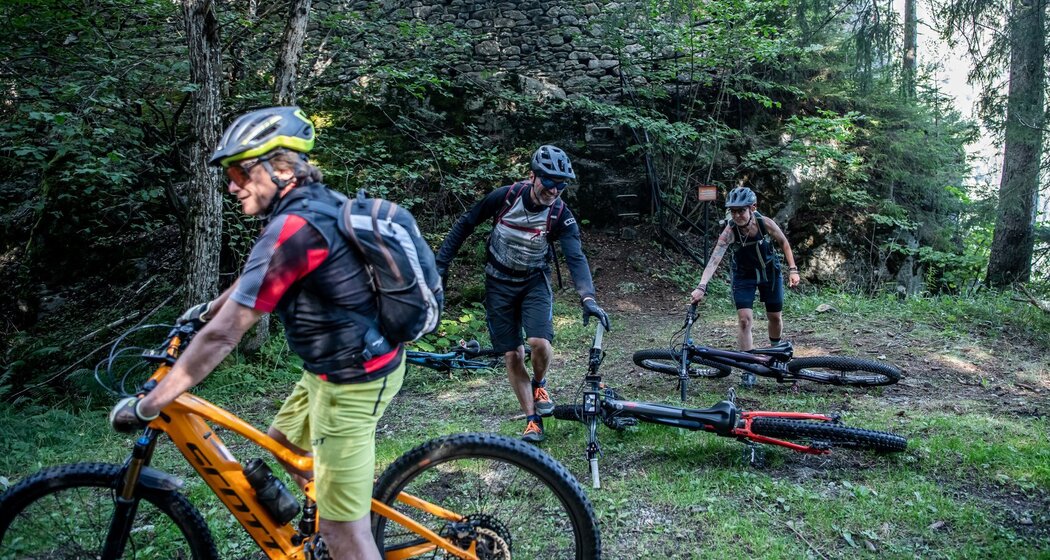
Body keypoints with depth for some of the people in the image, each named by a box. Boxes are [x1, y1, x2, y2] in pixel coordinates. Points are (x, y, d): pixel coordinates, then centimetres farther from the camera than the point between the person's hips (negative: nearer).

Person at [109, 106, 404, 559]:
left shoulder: (294, 228, -26)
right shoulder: (317, 202, 4)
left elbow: (223, 335, -24)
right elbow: (258, 275, 22)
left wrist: (145, 406, -15)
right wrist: (207, 309, 34)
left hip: (353, 379, -9)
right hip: (343, 362, 10)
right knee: (282, 443, 28)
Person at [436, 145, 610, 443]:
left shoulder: (561, 215, -18)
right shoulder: (505, 196, -18)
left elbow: (575, 257, -28)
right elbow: (465, 224, -5)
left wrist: (588, 298, -43)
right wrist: (441, 262, -6)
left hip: (534, 281, 0)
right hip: (499, 283, 1)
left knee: (539, 342, -22)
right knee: (512, 355, -1)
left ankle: (539, 385, 12)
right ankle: (532, 421, 14)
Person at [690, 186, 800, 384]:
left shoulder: (766, 223, -25)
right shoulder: (729, 232, -30)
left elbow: (784, 243, -6)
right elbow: (714, 259, -41)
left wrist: (792, 269, -8)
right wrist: (701, 287, -53)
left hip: (770, 272, 2)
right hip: (744, 276, -1)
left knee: (775, 317, 13)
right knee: (744, 319, -13)